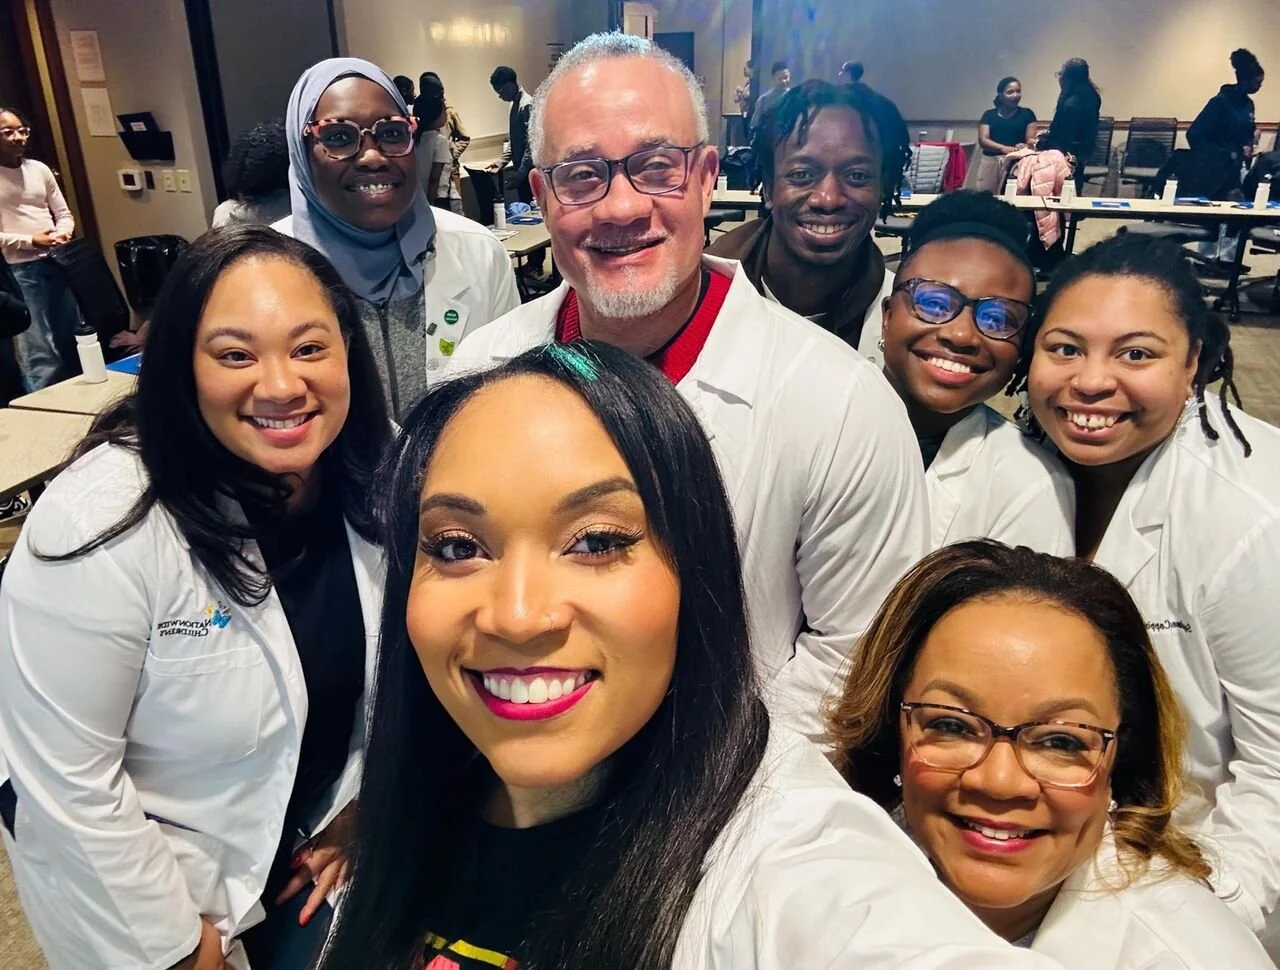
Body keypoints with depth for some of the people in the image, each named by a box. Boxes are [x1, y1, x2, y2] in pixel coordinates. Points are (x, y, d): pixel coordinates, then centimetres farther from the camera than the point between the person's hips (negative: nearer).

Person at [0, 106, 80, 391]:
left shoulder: (39, 169, 10)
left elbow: (64, 214, 15)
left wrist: (64, 232, -5)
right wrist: (30, 241, -17)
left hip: (57, 263, 5)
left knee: (73, 344, 14)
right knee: (40, 357, -7)